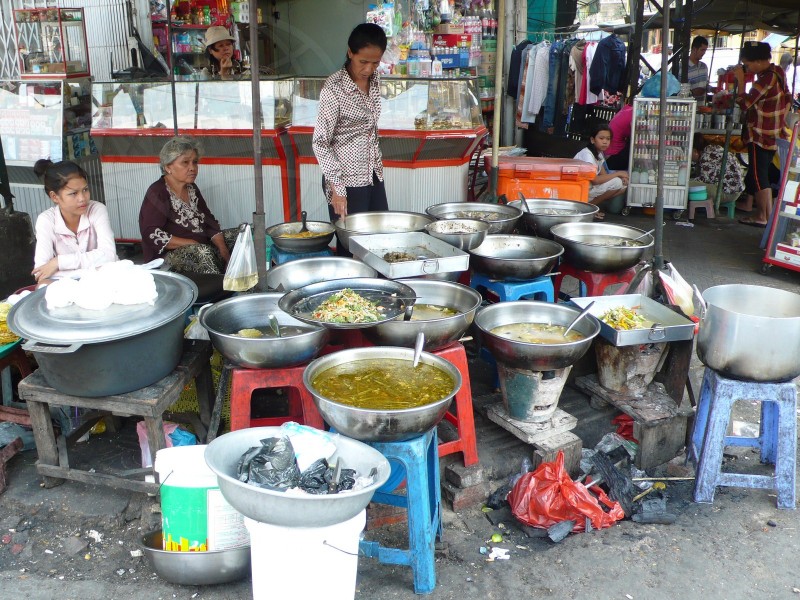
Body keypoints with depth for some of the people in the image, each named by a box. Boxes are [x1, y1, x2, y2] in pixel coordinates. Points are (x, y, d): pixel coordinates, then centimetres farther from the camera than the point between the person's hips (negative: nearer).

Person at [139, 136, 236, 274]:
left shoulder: (192, 189, 14)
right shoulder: (157, 193, -10)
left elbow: (210, 223, 11)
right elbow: (152, 234, -19)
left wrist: (223, 249, -7)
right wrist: (192, 244, -22)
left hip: (202, 248, 8)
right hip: (169, 255, -8)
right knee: (202, 251, -36)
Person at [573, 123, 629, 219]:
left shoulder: (599, 153, 10)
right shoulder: (587, 154, -18)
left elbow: (604, 175, 6)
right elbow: (595, 179, -28)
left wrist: (622, 177, -13)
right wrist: (618, 173, -19)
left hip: (590, 187, 9)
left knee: (624, 185, 0)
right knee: (617, 183, -19)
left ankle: (592, 203, 0)